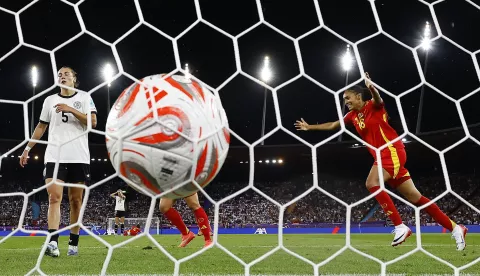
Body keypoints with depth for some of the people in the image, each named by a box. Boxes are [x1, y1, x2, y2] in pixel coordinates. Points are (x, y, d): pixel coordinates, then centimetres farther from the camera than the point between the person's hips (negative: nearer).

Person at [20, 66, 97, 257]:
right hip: (54, 157, 1)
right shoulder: (50, 100, 14)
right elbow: (41, 127, 21)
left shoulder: (84, 97, 6)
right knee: (54, 197, -13)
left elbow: (93, 122, -6)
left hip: (79, 157, -1)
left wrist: (71, 110, -15)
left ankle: (73, 244, 12)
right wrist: (27, 148, 16)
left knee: (75, 200, 3)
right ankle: (53, 243, -22)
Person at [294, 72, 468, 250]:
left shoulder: (373, 106, -5)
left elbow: (378, 99, -29)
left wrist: (371, 88, -51)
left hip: (392, 151, -8)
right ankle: (455, 228, 9)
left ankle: (400, 227, -22)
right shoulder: (353, 115, 16)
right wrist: (309, 127, 29)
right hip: (383, 155, 8)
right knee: (414, 197, 4)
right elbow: (332, 125, 27)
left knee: (372, 183, -26)